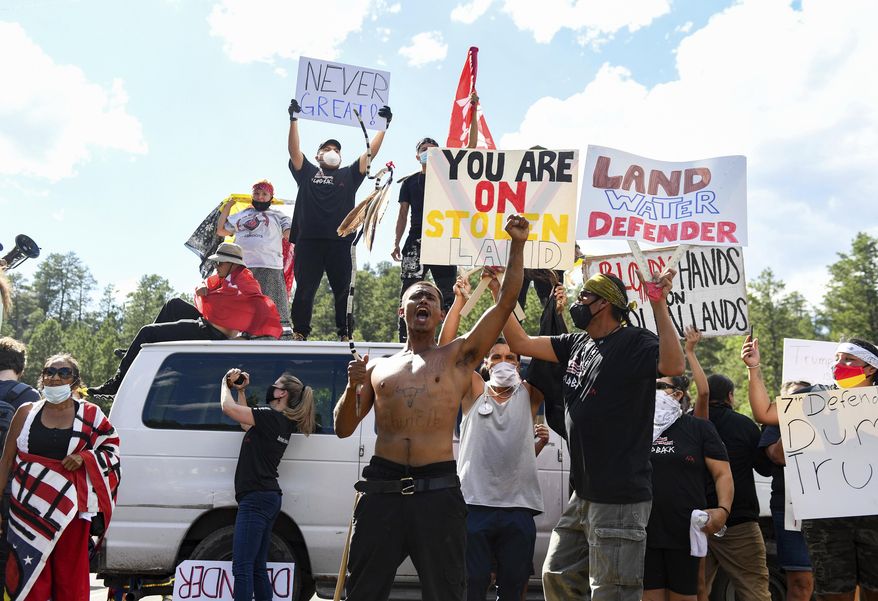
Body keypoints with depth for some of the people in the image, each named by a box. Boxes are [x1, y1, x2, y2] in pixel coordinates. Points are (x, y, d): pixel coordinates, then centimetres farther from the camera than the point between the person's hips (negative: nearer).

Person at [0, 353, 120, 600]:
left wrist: (84, 457, -8)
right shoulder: (27, 412, 8)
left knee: (71, 576, 3)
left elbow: (112, 449, 10)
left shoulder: (90, 415, 5)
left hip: (71, 508, -1)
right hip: (29, 507, 1)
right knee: (30, 578, 1)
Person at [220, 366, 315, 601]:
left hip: (256, 500, -10)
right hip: (268, 499, 10)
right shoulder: (283, 422, 16)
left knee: (242, 567, -12)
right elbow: (247, 423, 29)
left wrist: (226, 384, 5)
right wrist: (240, 390, 26)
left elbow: (228, 407, -14)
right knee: (257, 568, 13)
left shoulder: (270, 416, -12)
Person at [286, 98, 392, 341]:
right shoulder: (307, 172, 18)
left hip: (340, 242, 1)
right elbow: (294, 149, 7)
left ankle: (345, 335, 9)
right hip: (308, 241, -1)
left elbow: (370, 152, 15)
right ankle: (299, 334, 5)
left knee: (343, 291, 2)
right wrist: (294, 119, -2)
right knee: (304, 291, -1)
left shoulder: (349, 175, 21)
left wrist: (384, 125, 10)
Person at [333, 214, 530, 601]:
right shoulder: (378, 368, 14)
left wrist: (517, 245, -7)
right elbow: (343, 429, 12)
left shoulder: (458, 356, 7)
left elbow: (506, 302, -1)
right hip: (382, 489, 2)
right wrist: (353, 387, -6)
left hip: (438, 491, -2)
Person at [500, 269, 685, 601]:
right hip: (583, 494, 9)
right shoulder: (577, 344, 11)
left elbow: (673, 365, -31)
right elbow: (521, 343, 13)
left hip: (620, 498, -9)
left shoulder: (635, 342, -11)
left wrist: (659, 305, -35)